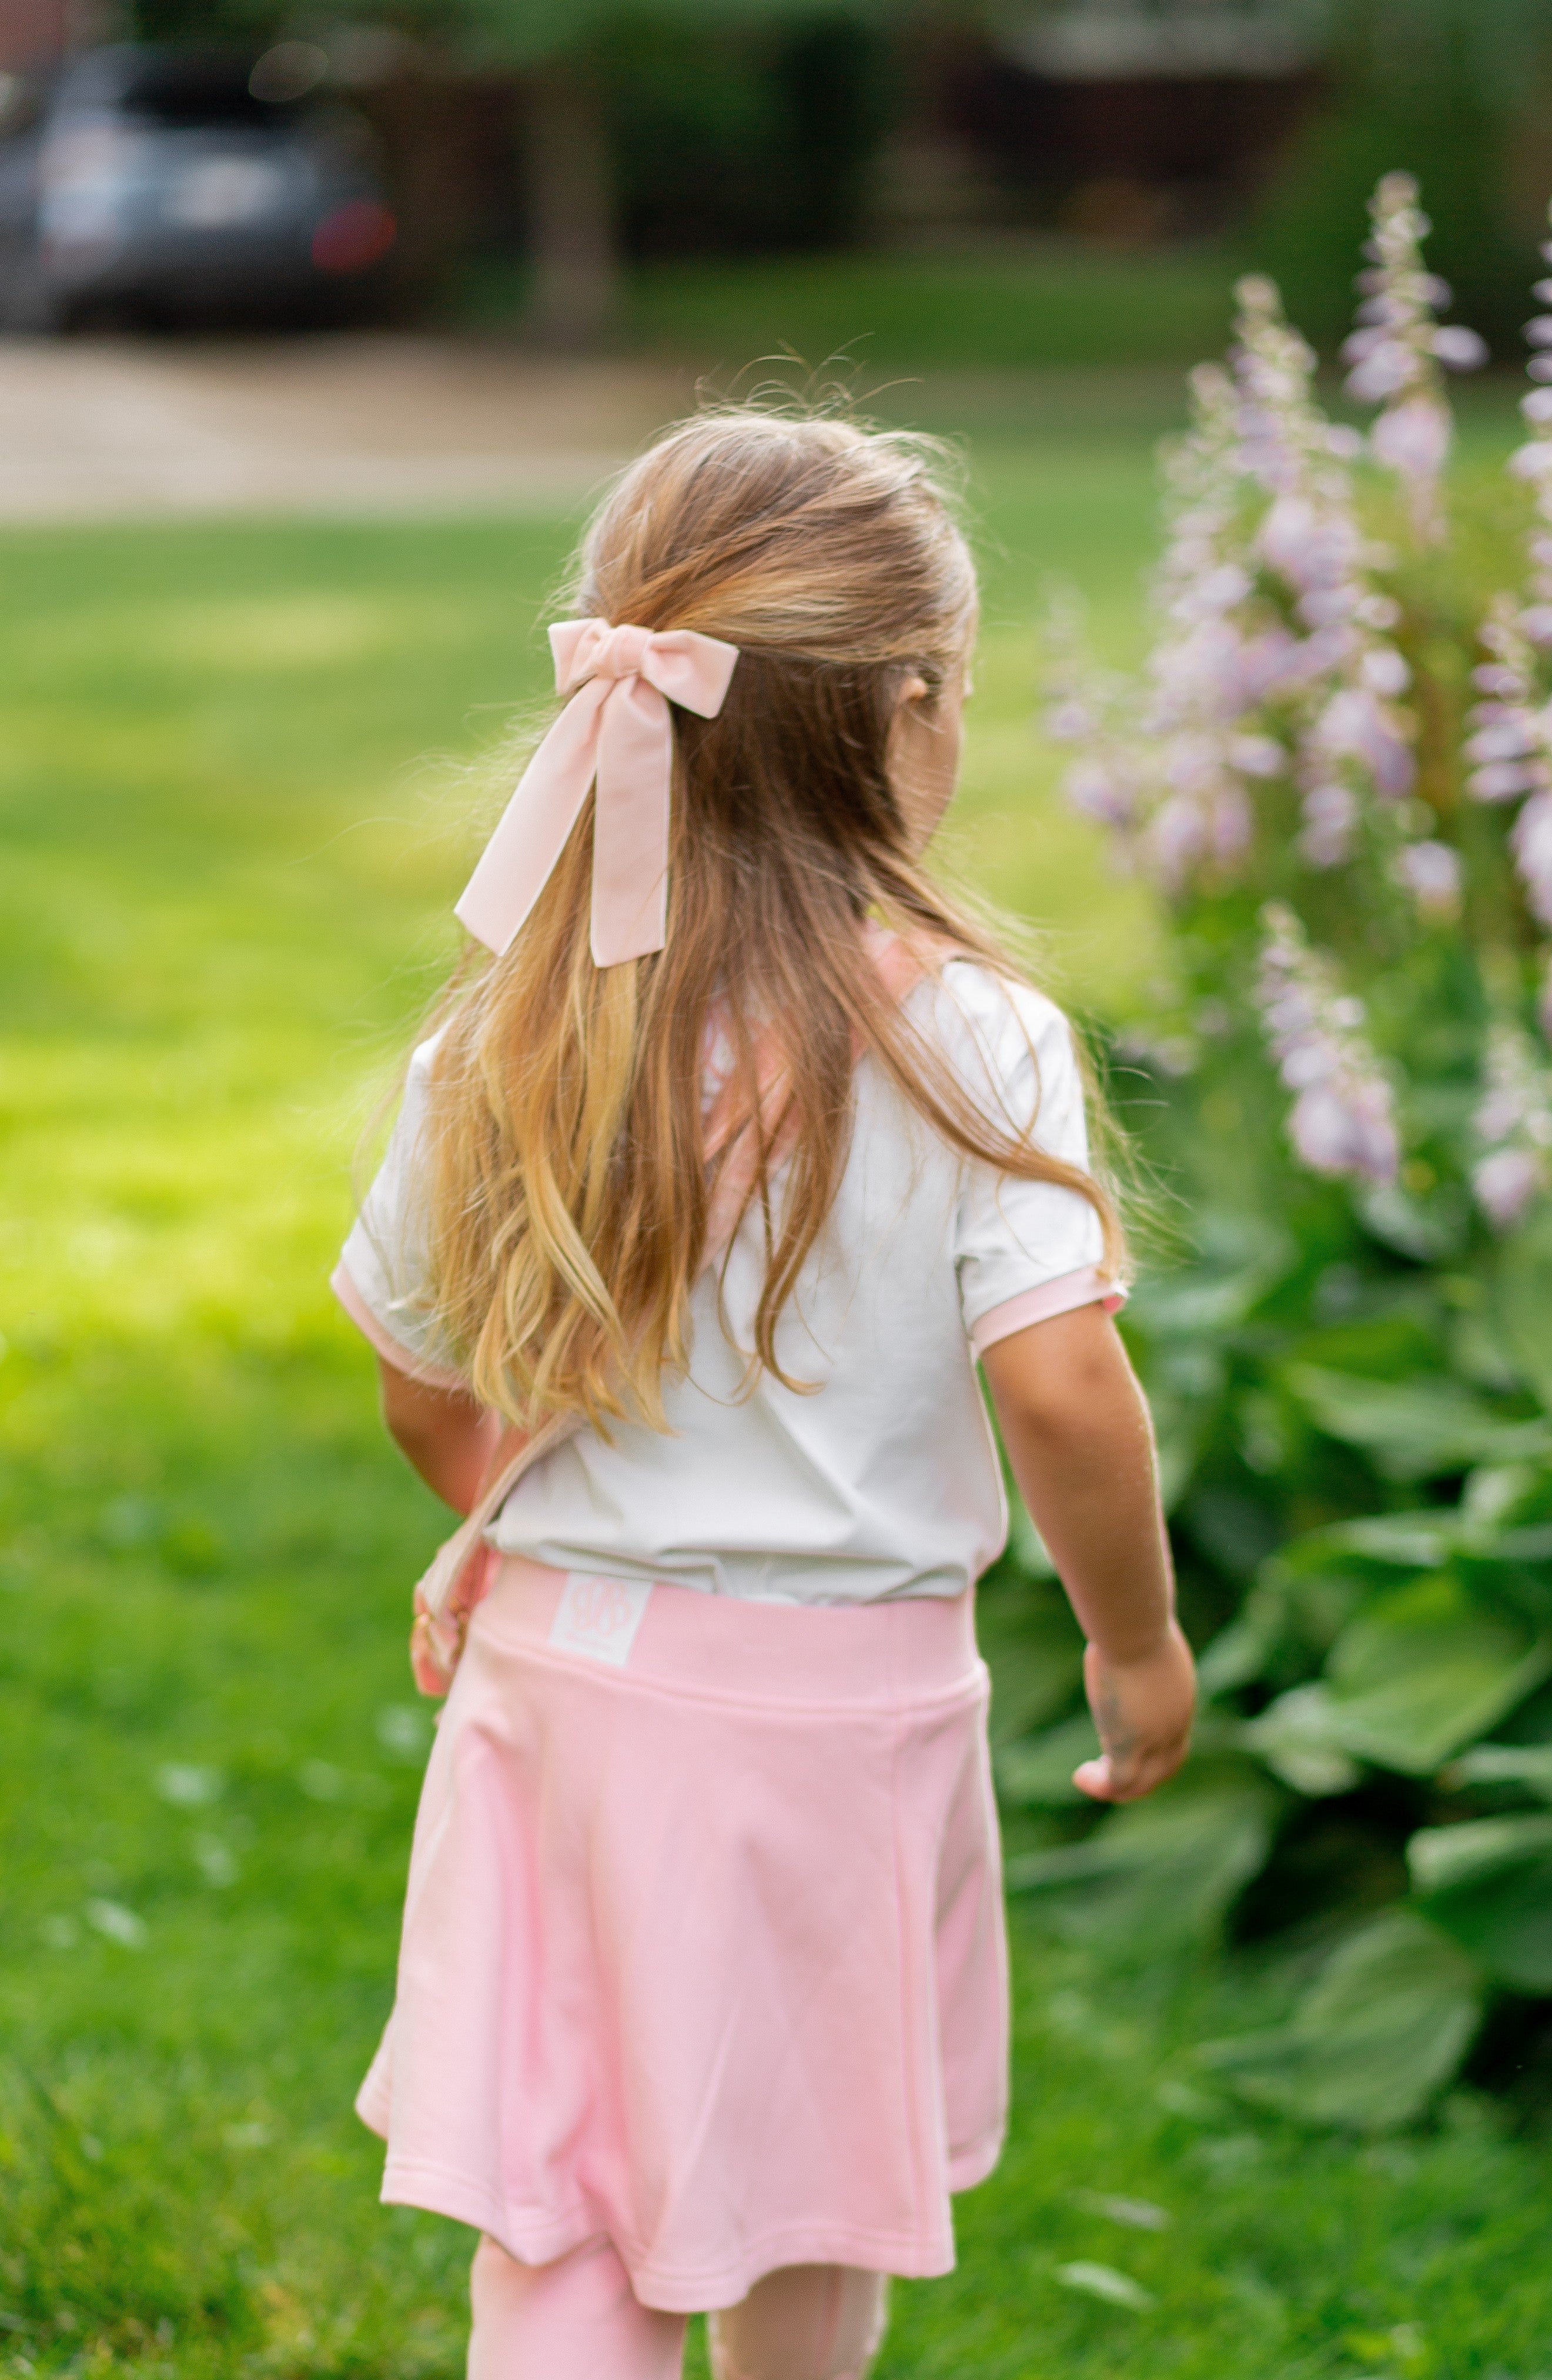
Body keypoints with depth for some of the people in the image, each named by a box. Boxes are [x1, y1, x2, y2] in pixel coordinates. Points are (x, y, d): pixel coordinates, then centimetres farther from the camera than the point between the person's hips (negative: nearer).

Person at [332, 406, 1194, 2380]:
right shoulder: (960, 1037, -15)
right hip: (842, 1696, -2)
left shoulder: (509, 1049, -3)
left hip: (559, 1678, 3)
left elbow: (428, 1402, 6)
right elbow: (1060, 1391, -21)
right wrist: (1137, 1643, -5)